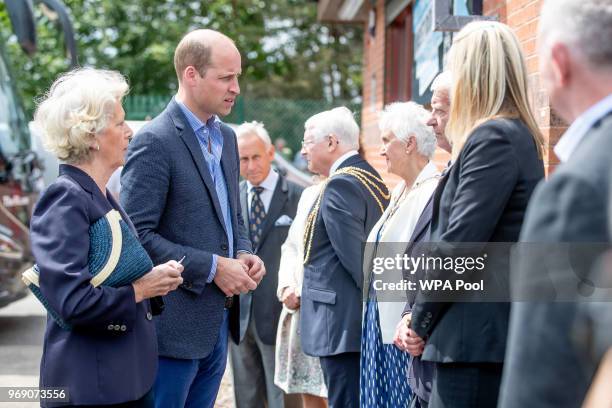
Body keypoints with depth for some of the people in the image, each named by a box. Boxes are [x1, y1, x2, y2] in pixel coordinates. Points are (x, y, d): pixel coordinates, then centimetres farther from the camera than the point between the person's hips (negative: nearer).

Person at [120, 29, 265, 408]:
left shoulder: (226, 136, 13)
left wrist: (243, 253, 3)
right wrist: (212, 267, -17)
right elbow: (137, 235, -17)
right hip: (175, 323, -8)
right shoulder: (155, 142, -14)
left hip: (218, 319, 8)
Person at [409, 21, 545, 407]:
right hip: (497, 334, 10)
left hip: (477, 337, -10)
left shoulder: (493, 137, -13)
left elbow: (458, 244, -18)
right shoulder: (521, 136, 17)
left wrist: (420, 319, -6)